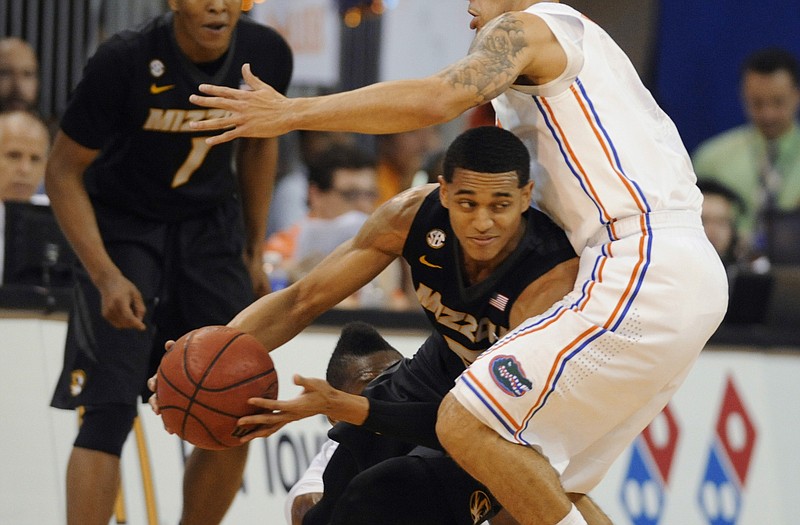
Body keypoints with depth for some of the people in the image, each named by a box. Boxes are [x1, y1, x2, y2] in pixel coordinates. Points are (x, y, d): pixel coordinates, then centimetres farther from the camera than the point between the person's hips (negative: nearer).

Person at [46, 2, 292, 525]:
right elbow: (64, 173, -17)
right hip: (123, 229, -5)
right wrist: (106, 276, -25)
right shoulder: (124, 61, -25)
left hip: (210, 226, 5)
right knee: (109, 412, -16)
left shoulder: (266, 54, -12)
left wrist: (254, 254, 12)